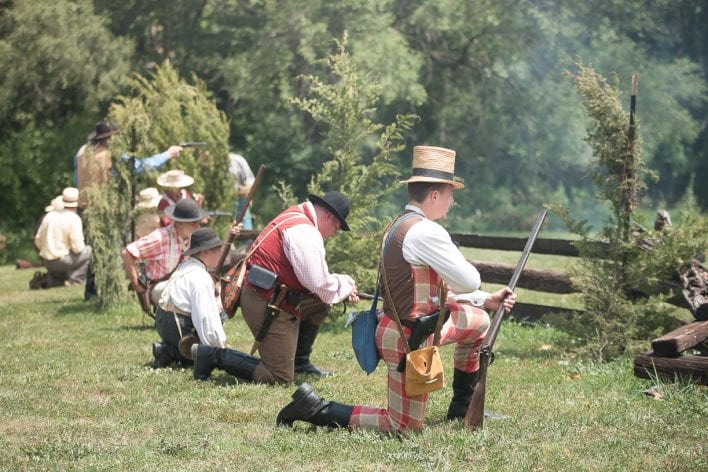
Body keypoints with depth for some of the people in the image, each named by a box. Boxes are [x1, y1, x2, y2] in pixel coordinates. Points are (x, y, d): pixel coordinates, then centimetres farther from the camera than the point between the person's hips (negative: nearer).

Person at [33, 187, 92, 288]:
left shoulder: (49, 215, 7)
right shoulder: (74, 219, -12)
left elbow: (38, 241, 10)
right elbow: (77, 248, -15)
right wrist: (82, 245, 9)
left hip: (46, 262, 7)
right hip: (61, 260, -7)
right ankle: (74, 280, -6)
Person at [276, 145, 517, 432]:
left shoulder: (399, 226, 9)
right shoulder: (426, 232, -23)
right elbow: (468, 282, -17)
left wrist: (487, 300, 16)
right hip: (408, 340, -10)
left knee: (479, 320, 23)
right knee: (405, 425, 1)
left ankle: (462, 407, 33)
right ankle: (315, 409, -1)